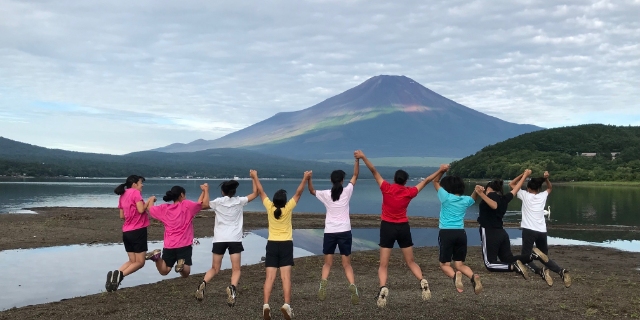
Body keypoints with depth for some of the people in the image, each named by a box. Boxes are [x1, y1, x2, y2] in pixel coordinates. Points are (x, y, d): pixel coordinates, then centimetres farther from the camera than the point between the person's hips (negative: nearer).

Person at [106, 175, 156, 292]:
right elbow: (141, 210, -18)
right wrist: (149, 201, -3)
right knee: (140, 262, 1)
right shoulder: (135, 192, -8)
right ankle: (120, 274, -21)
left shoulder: (123, 195, 14)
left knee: (132, 261, 15)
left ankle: (114, 275, -7)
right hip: (138, 231, -7)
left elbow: (122, 216, 16)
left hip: (126, 232, 8)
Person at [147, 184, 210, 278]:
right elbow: (205, 204, -3)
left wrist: (152, 200, 41)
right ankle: (182, 264, -32)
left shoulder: (164, 208, 5)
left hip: (169, 245, 3)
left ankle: (157, 258, -13)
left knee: (164, 271, 17)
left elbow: (150, 209, 20)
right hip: (184, 245, -3)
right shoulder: (187, 205, -6)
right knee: (185, 274, 4)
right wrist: (205, 190, 11)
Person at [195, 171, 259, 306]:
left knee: (214, 269, 14)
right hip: (234, 239, -1)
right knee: (236, 269, -1)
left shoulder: (218, 202, 2)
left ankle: (203, 284, -13)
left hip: (219, 239, 1)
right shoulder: (239, 201, 4)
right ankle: (232, 288, -30)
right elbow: (255, 194, 16)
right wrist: (254, 177, 21)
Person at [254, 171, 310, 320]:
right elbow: (298, 193, -3)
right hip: (286, 244, -1)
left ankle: (266, 304, -16)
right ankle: (287, 305, -17)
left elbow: (261, 191, 5)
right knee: (286, 277, -5)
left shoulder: (269, 207, -7)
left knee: (270, 277, -3)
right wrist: (305, 178, 5)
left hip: (272, 244, 1)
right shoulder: (288, 208, -10)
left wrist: (255, 177, 16)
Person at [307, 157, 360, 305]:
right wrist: (357, 160, 14)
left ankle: (323, 284, -15)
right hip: (344, 232, -1)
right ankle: (352, 286, -17)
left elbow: (312, 191, 18)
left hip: (330, 232, 1)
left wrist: (309, 179, 21)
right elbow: (355, 175, 10)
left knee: (327, 263, 10)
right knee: (346, 263, 4)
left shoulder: (326, 194, 0)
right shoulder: (347, 192, -1)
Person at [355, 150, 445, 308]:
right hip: (403, 228, 2)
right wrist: (440, 171, 20)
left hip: (387, 227, -2)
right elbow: (426, 181, 9)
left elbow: (374, 171, -10)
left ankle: (383, 288, -22)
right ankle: (423, 281, -6)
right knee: (411, 262, 15)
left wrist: (363, 157, -10)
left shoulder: (387, 188, -8)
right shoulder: (409, 192, -2)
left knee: (383, 264, 1)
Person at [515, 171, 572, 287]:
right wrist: (546, 178, 16)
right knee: (545, 257, 16)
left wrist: (524, 175, 8)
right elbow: (549, 188, 35)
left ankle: (541, 271, -23)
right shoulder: (543, 196, 13)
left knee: (526, 257, 3)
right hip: (542, 231, 4)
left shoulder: (525, 195, 3)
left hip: (529, 230, -4)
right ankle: (561, 271, -9)